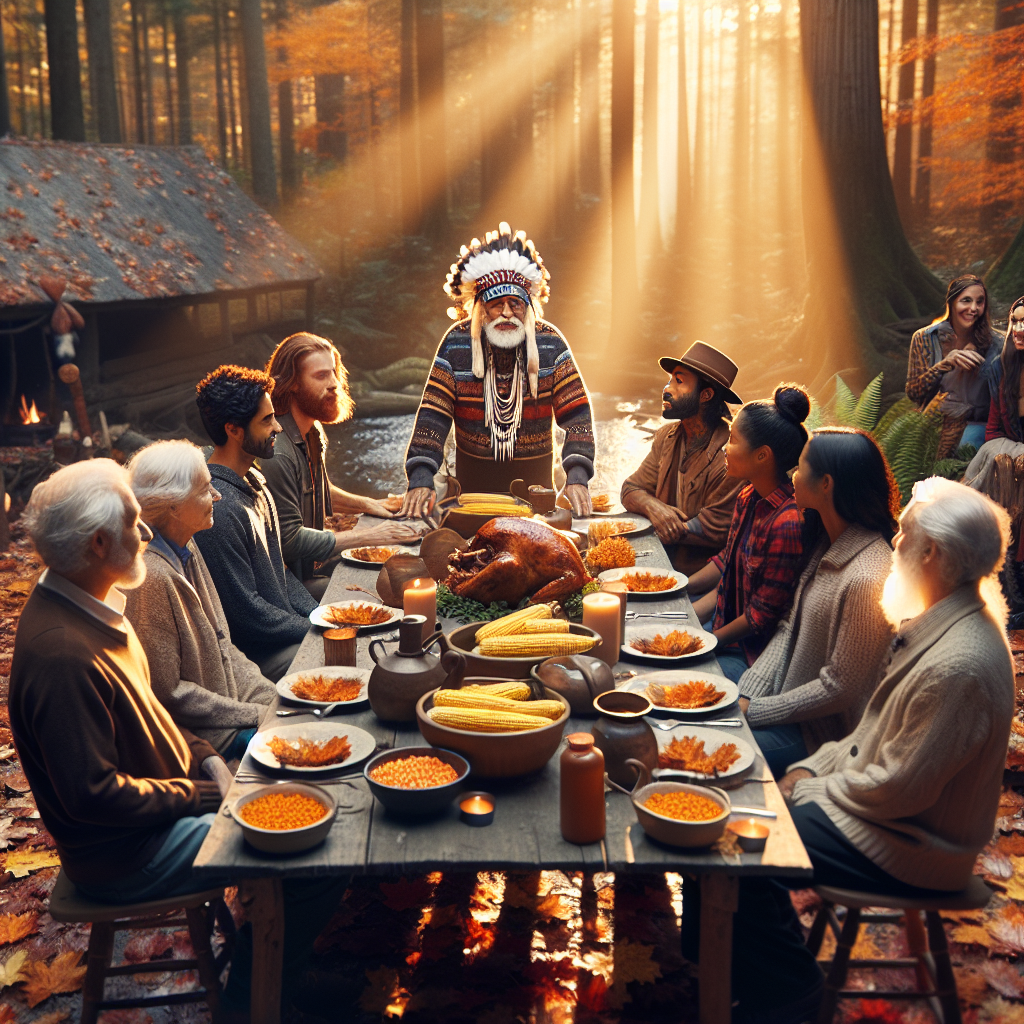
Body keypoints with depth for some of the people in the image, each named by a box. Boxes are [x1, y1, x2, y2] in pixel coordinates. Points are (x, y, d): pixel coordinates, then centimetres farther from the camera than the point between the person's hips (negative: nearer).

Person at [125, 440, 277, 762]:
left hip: (223, 694, 9)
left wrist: (271, 696, 0)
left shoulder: (186, 550, 3)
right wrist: (256, 714, -16)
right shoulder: (151, 576, -26)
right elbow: (167, 693, -21)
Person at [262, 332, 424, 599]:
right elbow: (289, 540, -25)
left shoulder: (313, 432, 7)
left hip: (317, 560, 10)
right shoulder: (276, 452, -26)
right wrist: (366, 536, -20)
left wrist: (367, 504, 12)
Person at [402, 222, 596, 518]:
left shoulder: (550, 341, -9)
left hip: (533, 476, 1)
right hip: (473, 476, 0)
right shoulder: (456, 342, -10)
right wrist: (421, 479, -29)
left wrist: (577, 476, -29)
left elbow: (575, 412, -13)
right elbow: (433, 414, -15)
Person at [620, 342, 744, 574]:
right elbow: (632, 488, 9)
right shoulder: (666, 436, 7)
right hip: (661, 560, 6)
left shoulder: (730, 454, -17)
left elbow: (716, 529, -16)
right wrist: (653, 507, -16)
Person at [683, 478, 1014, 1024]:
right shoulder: (930, 622, 3)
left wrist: (810, 789, -12)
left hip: (907, 849, -10)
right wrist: (811, 768, 3)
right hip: (872, 794, 10)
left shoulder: (961, 666, -31)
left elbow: (899, 790, -26)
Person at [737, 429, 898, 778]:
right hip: (786, 696, 8)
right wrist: (747, 693, -4)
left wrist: (753, 710, -16)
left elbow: (839, 689, -24)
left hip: (822, 733, -8)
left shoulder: (866, 579, -30)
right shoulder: (828, 542, 1)